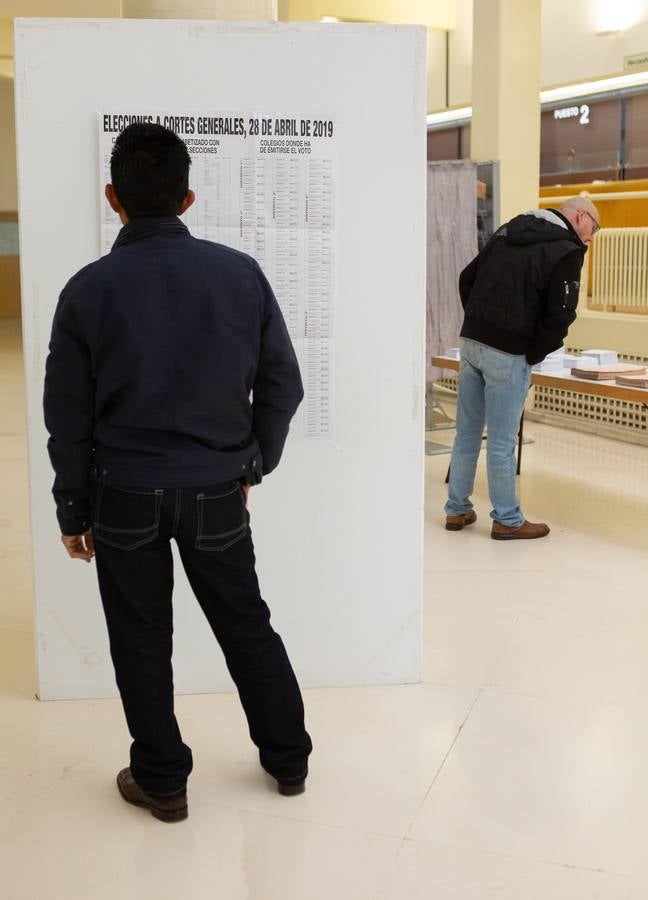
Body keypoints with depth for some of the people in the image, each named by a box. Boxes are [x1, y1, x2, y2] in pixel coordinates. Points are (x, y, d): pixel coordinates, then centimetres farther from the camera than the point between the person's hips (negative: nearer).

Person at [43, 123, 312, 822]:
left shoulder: (90, 289, -9)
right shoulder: (240, 273, -6)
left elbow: (68, 415, -3)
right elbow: (282, 385, -1)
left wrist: (74, 510, 8)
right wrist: (253, 465, 13)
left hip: (124, 496, -1)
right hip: (217, 492, 2)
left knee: (141, 642, 14)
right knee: (246, 624, 18)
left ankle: (161, 780, 28)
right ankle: (287, 760, 32)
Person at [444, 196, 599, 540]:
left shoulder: (507, 231, 14)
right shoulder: (567, 251, -7)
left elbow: (466, 279, 17)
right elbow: (560, 315, -14)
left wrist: (478, 323, 16)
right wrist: (534, 354, -1)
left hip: (471, 343, 7)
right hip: (508, 355, -7)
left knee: (467, 433, 14)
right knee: (502, 441, 1)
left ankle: (457, 510, 24)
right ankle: (507, 521, 13)